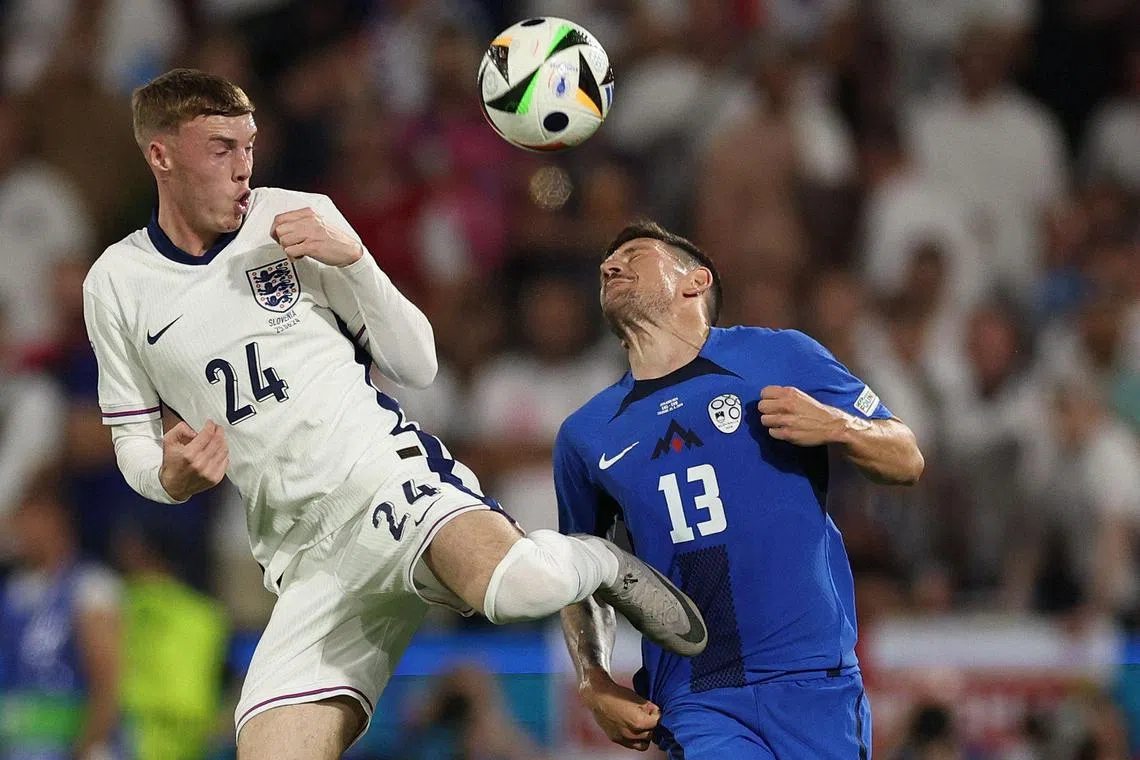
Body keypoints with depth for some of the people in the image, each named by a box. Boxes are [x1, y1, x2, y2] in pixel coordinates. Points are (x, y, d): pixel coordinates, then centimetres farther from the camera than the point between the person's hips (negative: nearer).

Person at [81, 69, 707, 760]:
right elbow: (135, 444, 16)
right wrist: (171, 478, -7)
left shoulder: (301, 218, 5)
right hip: (305, 554, 2)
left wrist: (352, 258, -8)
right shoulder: (116, 285, 9)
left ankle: (596, 565, -2)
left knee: (514, 584, -36)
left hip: (386, 469, -2)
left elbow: (418, 366, 6)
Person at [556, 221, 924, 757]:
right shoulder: (583, 437, 13)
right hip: (693, 705, 1)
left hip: (811, 678, -1)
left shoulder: (779, 356, 4)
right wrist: (594, 684, 8)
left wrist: (836, 427, -13)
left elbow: (907, 461, 7)